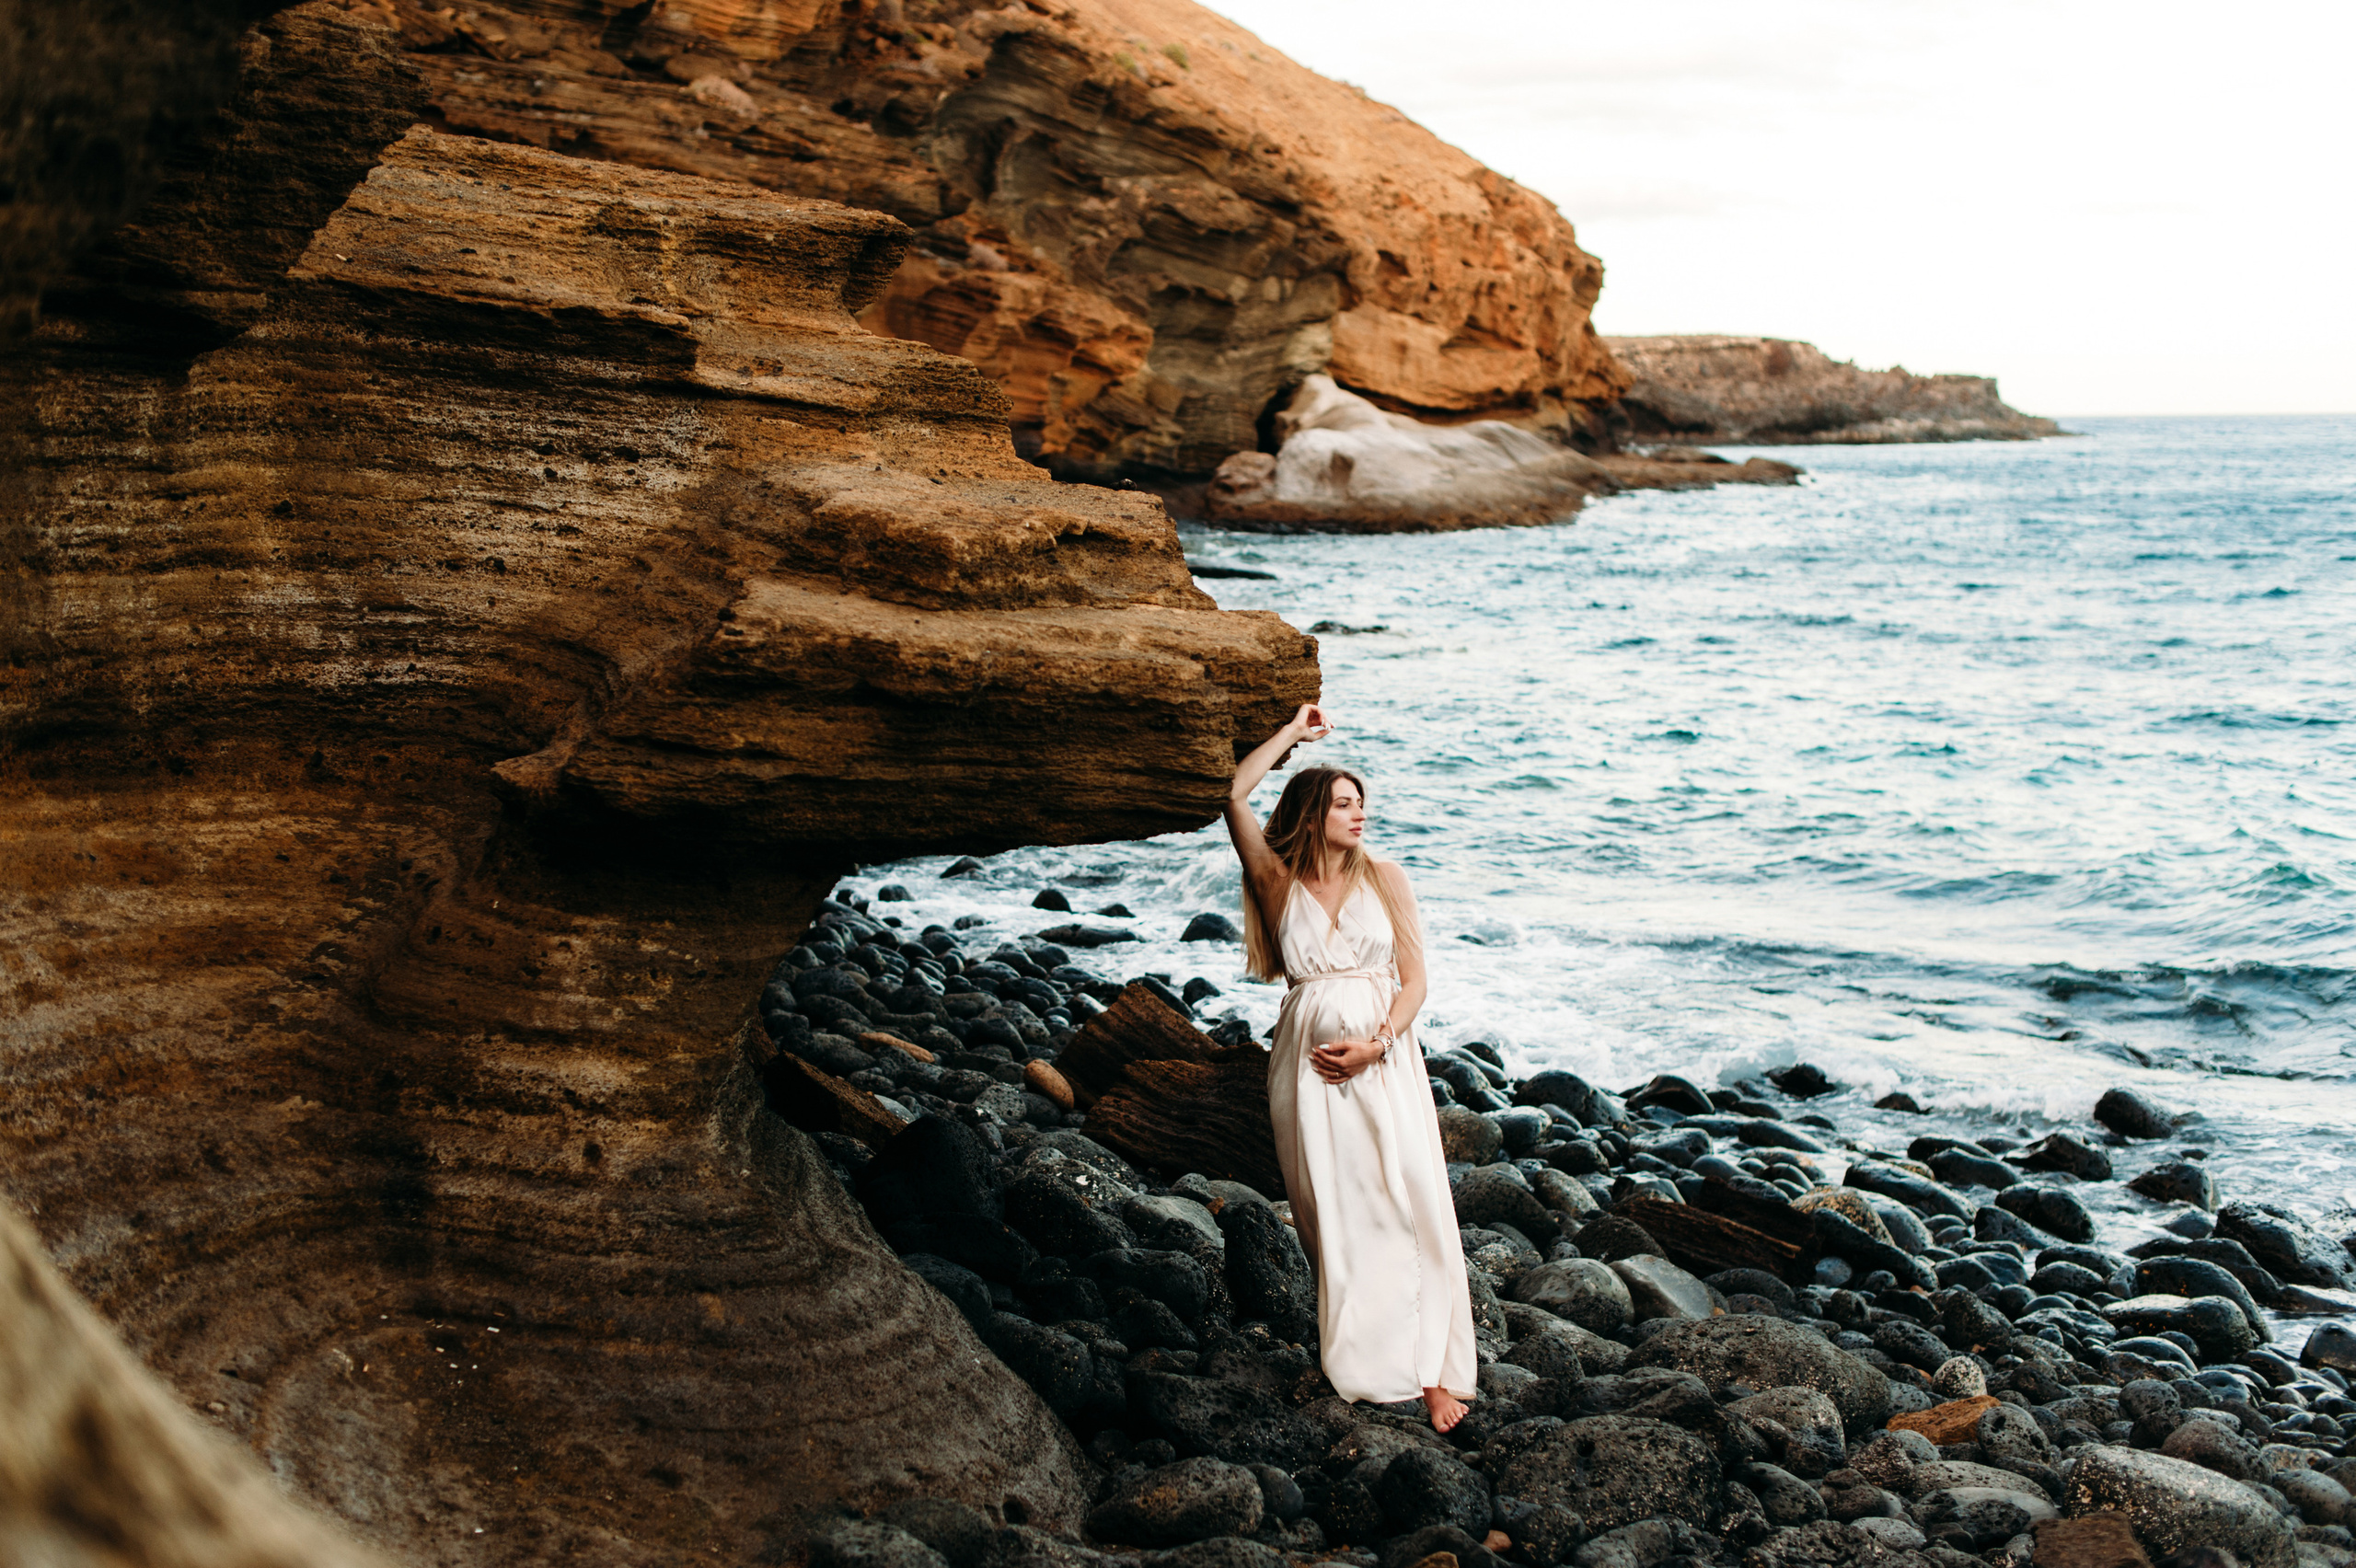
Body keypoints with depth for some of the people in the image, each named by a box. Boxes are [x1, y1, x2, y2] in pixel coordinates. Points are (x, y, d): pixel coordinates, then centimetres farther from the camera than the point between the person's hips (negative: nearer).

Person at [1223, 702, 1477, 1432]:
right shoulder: (1279, 881, 4)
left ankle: (1433, 1370, 0)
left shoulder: (1385, 878, 5)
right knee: (1328, 1216, 4)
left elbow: (1414, 979, 3)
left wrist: (1376, 1043, -12)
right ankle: (1354, 1363, 15)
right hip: (1309, 1065, 0)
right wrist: (1293, 732, 3)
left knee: (1408, 1206, -4)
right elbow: (1235, 796, -7)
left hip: (1383, 1062, 0)